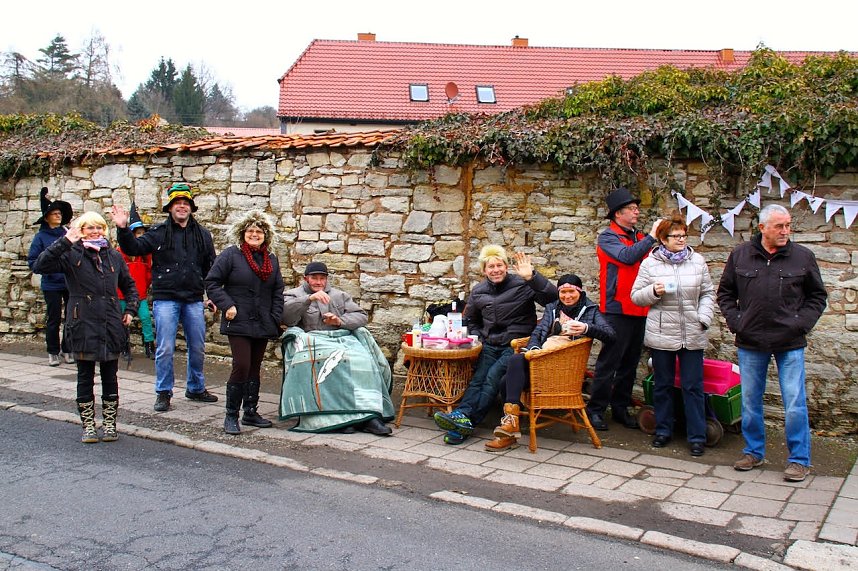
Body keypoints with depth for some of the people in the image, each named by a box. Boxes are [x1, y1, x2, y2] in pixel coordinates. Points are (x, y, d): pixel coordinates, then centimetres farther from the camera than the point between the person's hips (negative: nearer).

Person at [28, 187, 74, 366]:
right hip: (51, 285, -2)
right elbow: (32, 261, 0)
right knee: (54, 319, 4)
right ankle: (53, 352, 17)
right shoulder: (41, 237, -1)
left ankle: (67, 350, 19)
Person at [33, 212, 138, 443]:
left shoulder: (113, 256, 10)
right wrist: (65, 242, -23)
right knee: (85, 378, 6)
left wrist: (130, 309, 9)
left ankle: (109, 424, 19)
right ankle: (88, 426, 16)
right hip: (84, 326, -3)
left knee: (110, 377, 9)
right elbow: (40, 265, -17)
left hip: (111, 327, 3)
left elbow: (129, 285, 22)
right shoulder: (72, 255, -1)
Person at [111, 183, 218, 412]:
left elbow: (211, 267, 13)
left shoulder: (202, 235, 9)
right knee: (165, 348, -1)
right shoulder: (159, 232, 0)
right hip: (165, 300, -3)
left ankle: (196, 388, 29)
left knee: (197, 348, 11)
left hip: (194, 300, 3)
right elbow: (134, 248, -7)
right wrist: (123, 229, -23)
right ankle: (163, 393, 12)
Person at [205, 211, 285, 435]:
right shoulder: (231, 255, -3)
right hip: (239, 324, -6)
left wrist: (276, 318, 6)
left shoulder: (271, 260, 13)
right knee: (241, 366, -13)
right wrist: (227, 305, -13)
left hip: (263, 325, 6)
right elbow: (212, 283, -4)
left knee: (255, 368, 11)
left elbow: (278, 291, 16)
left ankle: (250, 413, 21)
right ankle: (231, 416, -2)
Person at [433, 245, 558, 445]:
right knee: (478, 378, -20)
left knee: (494, 375, -27)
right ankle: (463, 419, -38)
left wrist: (531, 276, -28)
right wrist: (478, 337, 10)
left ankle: (465, 418, -36)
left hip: (515, 346, -5)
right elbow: (469, 320, 28)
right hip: (490, 346, 5)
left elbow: (552, 297, -20)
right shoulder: (478, 292, 12)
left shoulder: (522, 285, -5)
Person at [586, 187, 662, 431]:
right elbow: (627, 256, -22)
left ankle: (620, 408, 24)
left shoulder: (639, 237, 14)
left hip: (639, 310, 7)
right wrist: (652, 237, -16)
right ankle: (596, 409, 7)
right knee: (609, 361, -3)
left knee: (630, 362, 13)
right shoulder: (607, 238, -5)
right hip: (617, 309, -7)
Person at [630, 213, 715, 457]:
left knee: (693, 386, 2)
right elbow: (636, 296, 2)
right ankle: (663, 430, 25)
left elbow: (708, 293, 9)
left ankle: (697, 436, 10)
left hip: (692, 335, 0)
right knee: (662, 385, 11)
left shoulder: (697, 261, 4)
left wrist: (704, 317, -4)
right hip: (661, 335, 0)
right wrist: (653, 291, -17)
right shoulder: (650, 264, 0)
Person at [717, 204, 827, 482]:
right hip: (750, 343, 2)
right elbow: (725, 293, 12)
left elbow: (817, 296, 9)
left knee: (795, 404, -1)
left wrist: (802, 323, -3)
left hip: (790, 344, -2)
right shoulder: (740, 255, 3)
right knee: (750, 401, 11)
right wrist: (735, 321, 0)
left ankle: (799, 459, 11)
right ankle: (753, 451, 26)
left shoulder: (803, 256, 0)